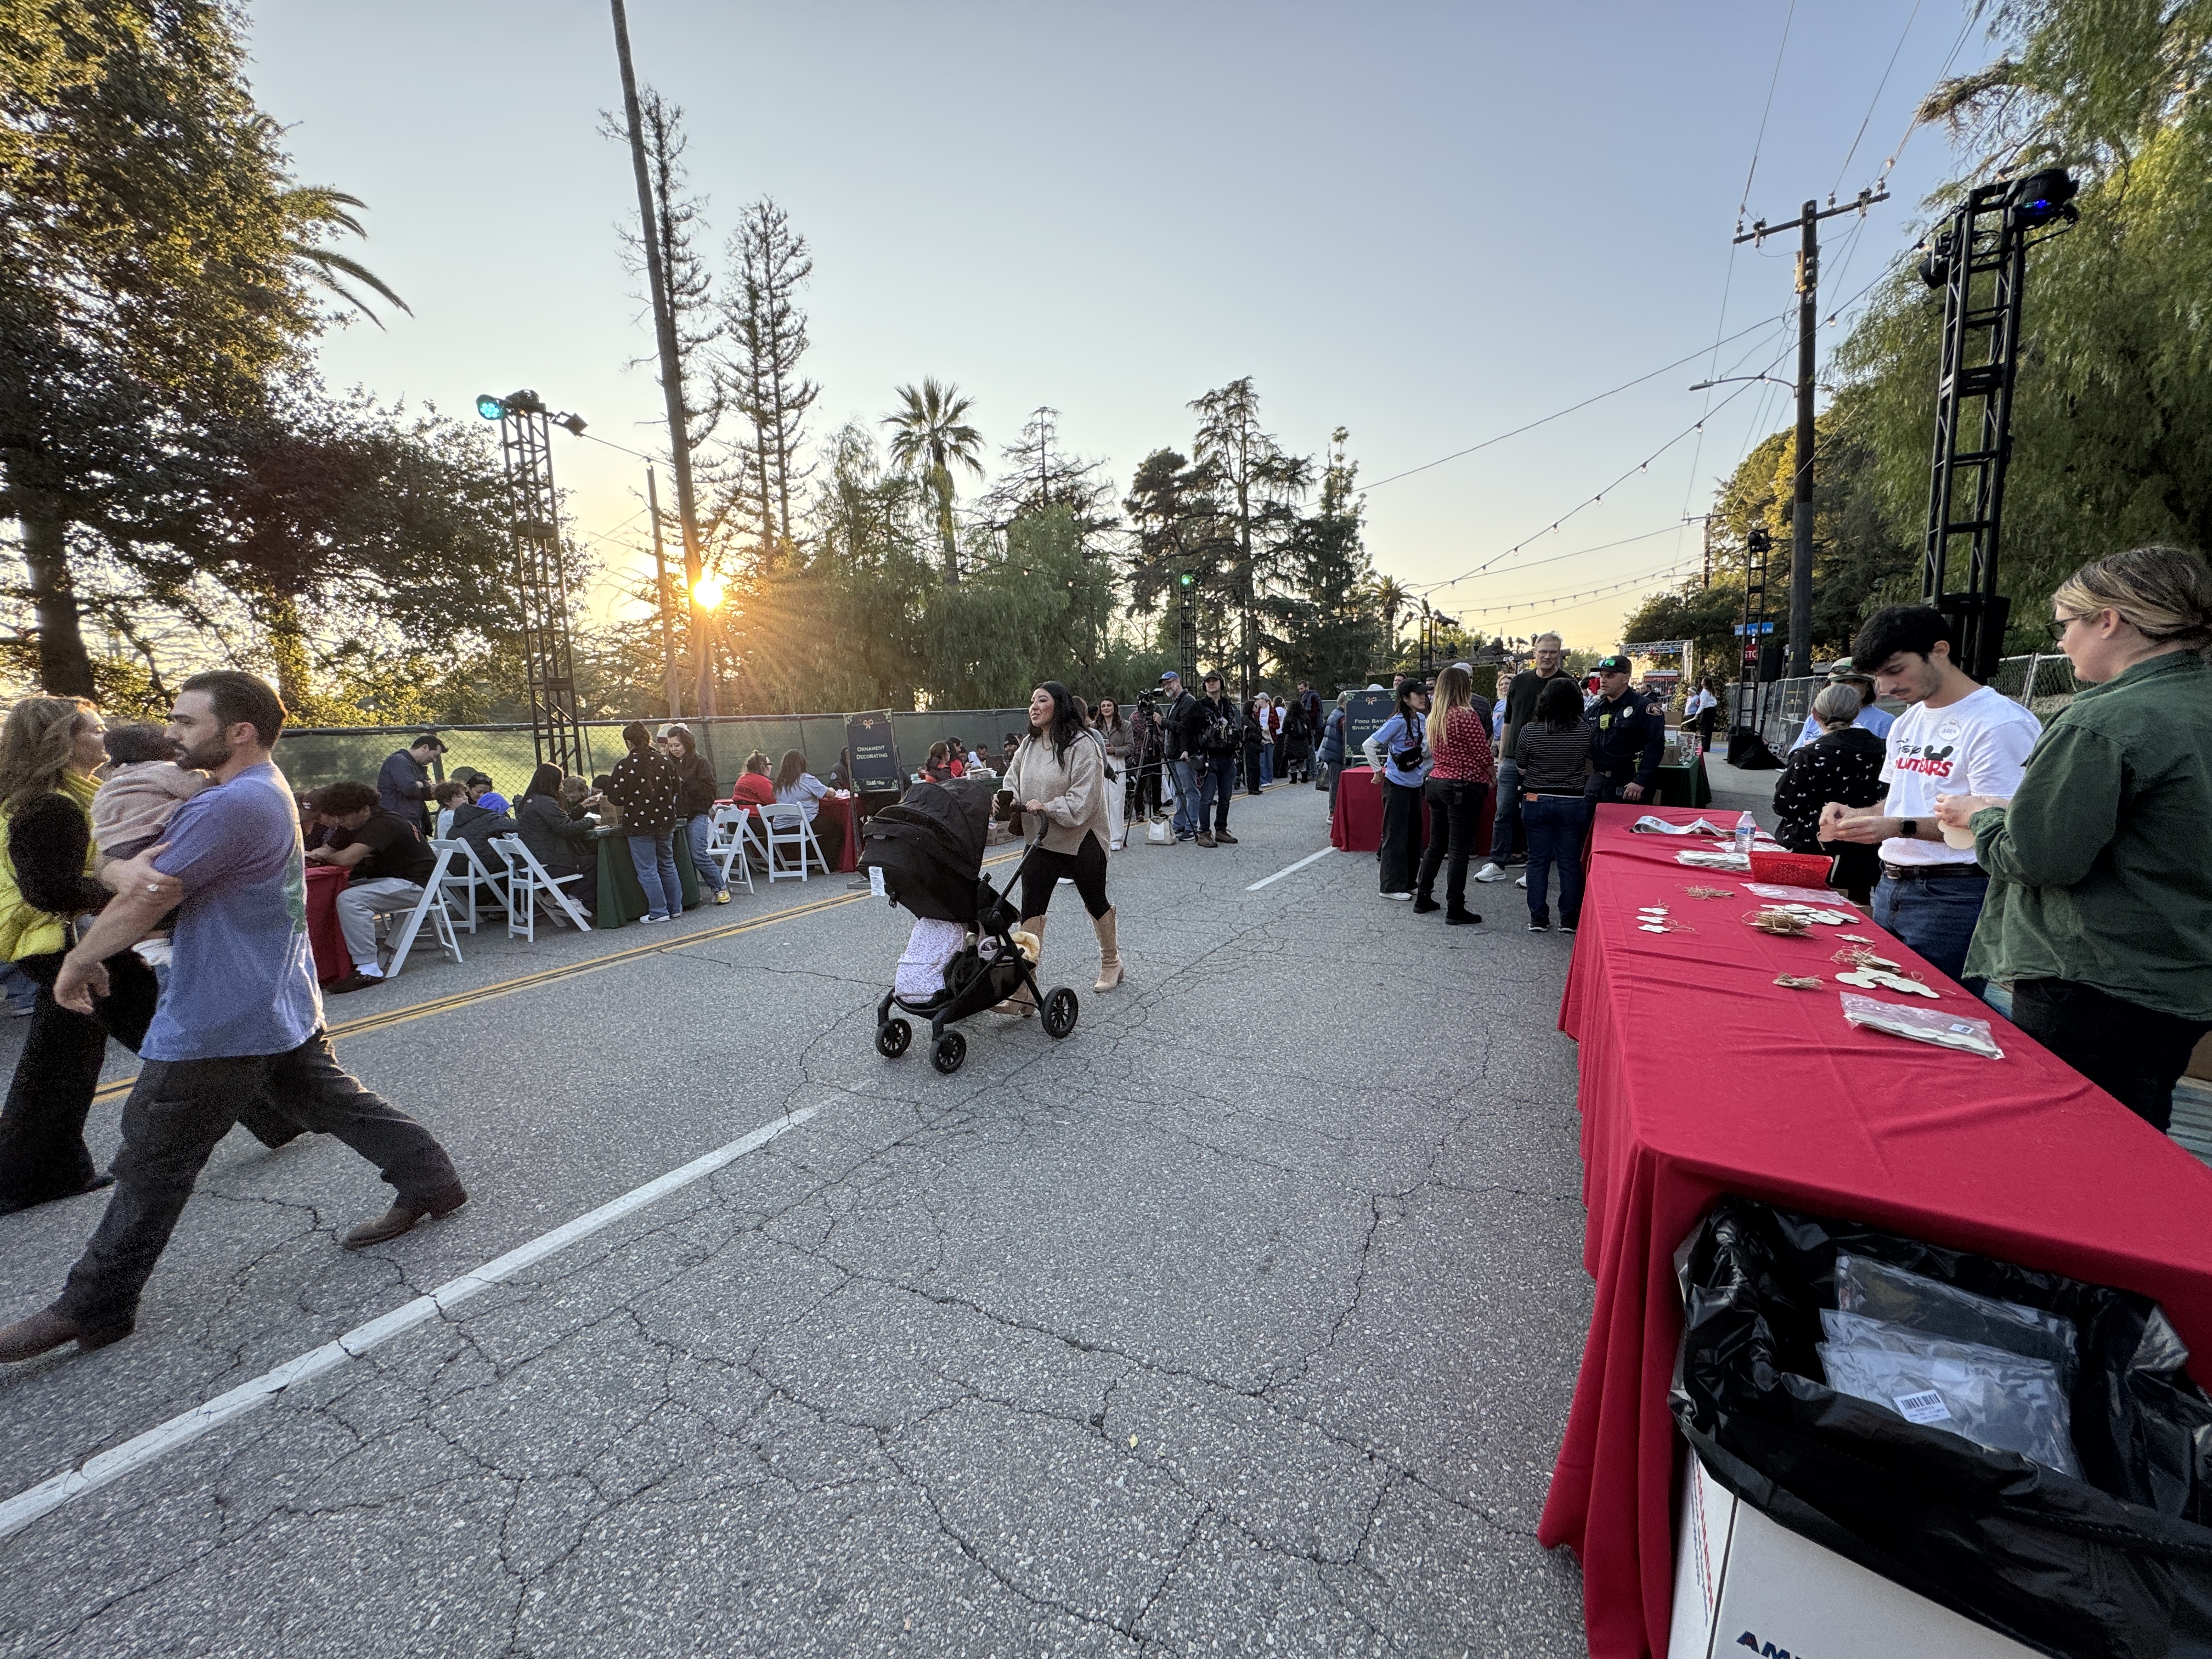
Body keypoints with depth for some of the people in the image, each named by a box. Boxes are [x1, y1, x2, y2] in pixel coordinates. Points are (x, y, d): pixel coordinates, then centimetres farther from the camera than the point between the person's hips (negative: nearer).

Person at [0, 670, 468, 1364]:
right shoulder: (265, 791, 9)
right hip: (284, 1007, 9)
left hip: (220, 1022, -9)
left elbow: (143, 905, -17)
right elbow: (128, 872, 7)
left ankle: (94, 1307, 19)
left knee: (154, 1162, 4)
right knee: (332, 1102, 16)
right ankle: (430, 1181, 20)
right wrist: (126, 866, -17)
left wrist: (78, 963, 0)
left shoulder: (233, 804, -23)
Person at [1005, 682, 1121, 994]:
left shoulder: (1082, 745, -15)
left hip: (1082, 840, -5)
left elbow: (1083, 798, -20)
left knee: (1095, 901, 14)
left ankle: (1111, 962, 39)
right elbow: (1013, 783, 10)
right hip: (1041, 841, 5)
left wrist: (1047, 807, -30)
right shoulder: (1028, 746, 6)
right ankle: (1024, 990, -7)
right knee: (1031, 907, -7)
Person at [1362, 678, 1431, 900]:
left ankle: (1408, 881, 25)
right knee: (1396, 836, -3)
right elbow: (1369, 745, -18)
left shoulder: (1422, 719, 7)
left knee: (1414, 833, 13)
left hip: (1415, 783, 8)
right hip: (1397, 784, -8)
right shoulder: (1398, 721, -16)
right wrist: (1378, 771, -12)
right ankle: (1392, 887, 4)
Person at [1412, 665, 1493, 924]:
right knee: (1459, 849, -2)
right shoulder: (1466, 716, -14)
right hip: (1464, 786, -7)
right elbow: (1484, 756, -11)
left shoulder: (1434, 717, 8)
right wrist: (1492, 777, 9)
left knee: (1436, 845, 17)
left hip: (1436, 783, 7)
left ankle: (1423, 897, 25)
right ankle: (1455, 910, 3)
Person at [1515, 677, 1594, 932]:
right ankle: (1570, 919, 15)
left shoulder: (1529, 731, -10)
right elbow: (1592, 765, 5)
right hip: (1573, 803, 1)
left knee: (1538, 861, 8)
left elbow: (1521, 770, 0)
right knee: (1570, 861, 9)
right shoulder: (1586, 731, -7)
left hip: (1536, 801, 0)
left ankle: (1538, 919, 12)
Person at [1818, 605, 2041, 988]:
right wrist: (1855, 815, 3)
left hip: (1951, 897, -8)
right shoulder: (1907, 722, 17)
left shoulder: (2001, 723, -11)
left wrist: (1899, 827, -27)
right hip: (1890, 887, 8)